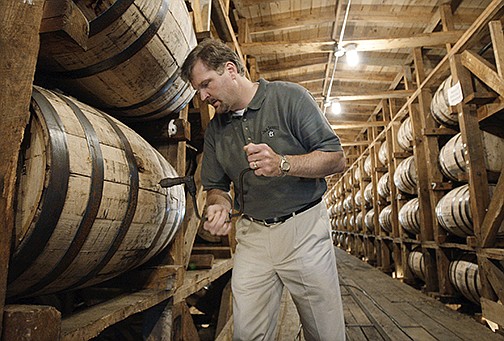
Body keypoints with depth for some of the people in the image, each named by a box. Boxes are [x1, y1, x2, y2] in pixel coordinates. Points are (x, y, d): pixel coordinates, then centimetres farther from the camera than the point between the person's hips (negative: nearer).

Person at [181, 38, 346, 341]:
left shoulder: (289, 97, -7)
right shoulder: (215, 128, 8)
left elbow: (336, 159, -9)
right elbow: (216, 186, 13)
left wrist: (283, 164, -25)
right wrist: (220, 205, -11)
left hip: (304, 228, -3)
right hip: (252, 236, 4)